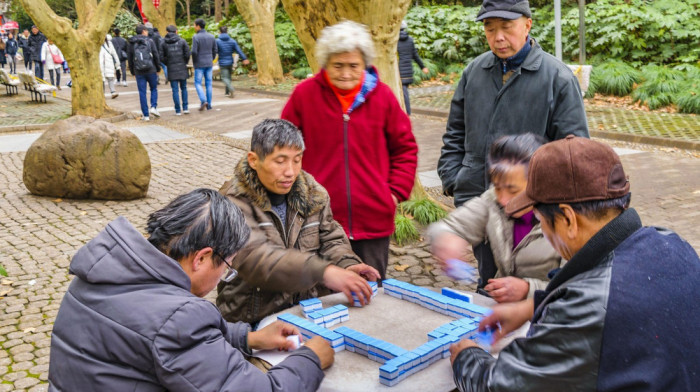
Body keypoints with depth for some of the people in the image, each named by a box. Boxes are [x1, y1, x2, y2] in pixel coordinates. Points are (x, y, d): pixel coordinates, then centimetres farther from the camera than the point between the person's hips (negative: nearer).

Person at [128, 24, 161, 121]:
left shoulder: (132, 43, 5)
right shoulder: (149, 41, -2)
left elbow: (130, 58, 7)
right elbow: (156, 56, -3)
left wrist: (132, 71, 15)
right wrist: (158, 68, 8)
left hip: (139, 72, 2)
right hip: (151, 70, -1)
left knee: (142, 93, 4)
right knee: (154, 89, 16)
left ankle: (146, 115, 3)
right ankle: (153, 107, -4)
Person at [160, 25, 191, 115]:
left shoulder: (164, 43, 1)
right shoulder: (182, 41, -2)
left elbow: (161, 57, -3)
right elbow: (187, 54, -7)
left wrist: (168, 64, 14)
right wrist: (185, 63, 9)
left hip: (171, 69, 0)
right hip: (182, 68, 0)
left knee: (175, 90, 3)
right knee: (183, 88, 13)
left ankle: (178, 110, 2)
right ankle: (185, 108, 8)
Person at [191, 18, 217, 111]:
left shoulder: (196, 37, -12)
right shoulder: (211, 36, 4)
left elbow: (194, 51, -16)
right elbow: (215, 50, 8)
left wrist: (194, 62, -1)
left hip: (199, 64, -5)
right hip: (209, 64, 5)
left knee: (198, 83, 4)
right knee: (208, 83, 8)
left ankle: (203, 100, -16)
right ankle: (209, 104, 10)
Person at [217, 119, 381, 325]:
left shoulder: (312, 191, 8)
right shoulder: (234, 201, -11)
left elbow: (330, 238, 16)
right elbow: (254, 258, -25)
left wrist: (347, 265, -8)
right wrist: (323, 272, -36)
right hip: (253, 320, -5)